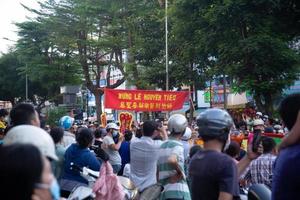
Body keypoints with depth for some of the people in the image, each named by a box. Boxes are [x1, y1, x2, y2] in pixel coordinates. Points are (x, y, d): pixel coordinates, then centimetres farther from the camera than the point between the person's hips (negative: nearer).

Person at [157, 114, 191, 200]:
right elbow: (172, 160, -32)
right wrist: (180, 171, -16)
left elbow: (158, 172, 17)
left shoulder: (162, 146, 14)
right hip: (178, 192, -8)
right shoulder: (178, 145, -10)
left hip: (164, 192, 8)